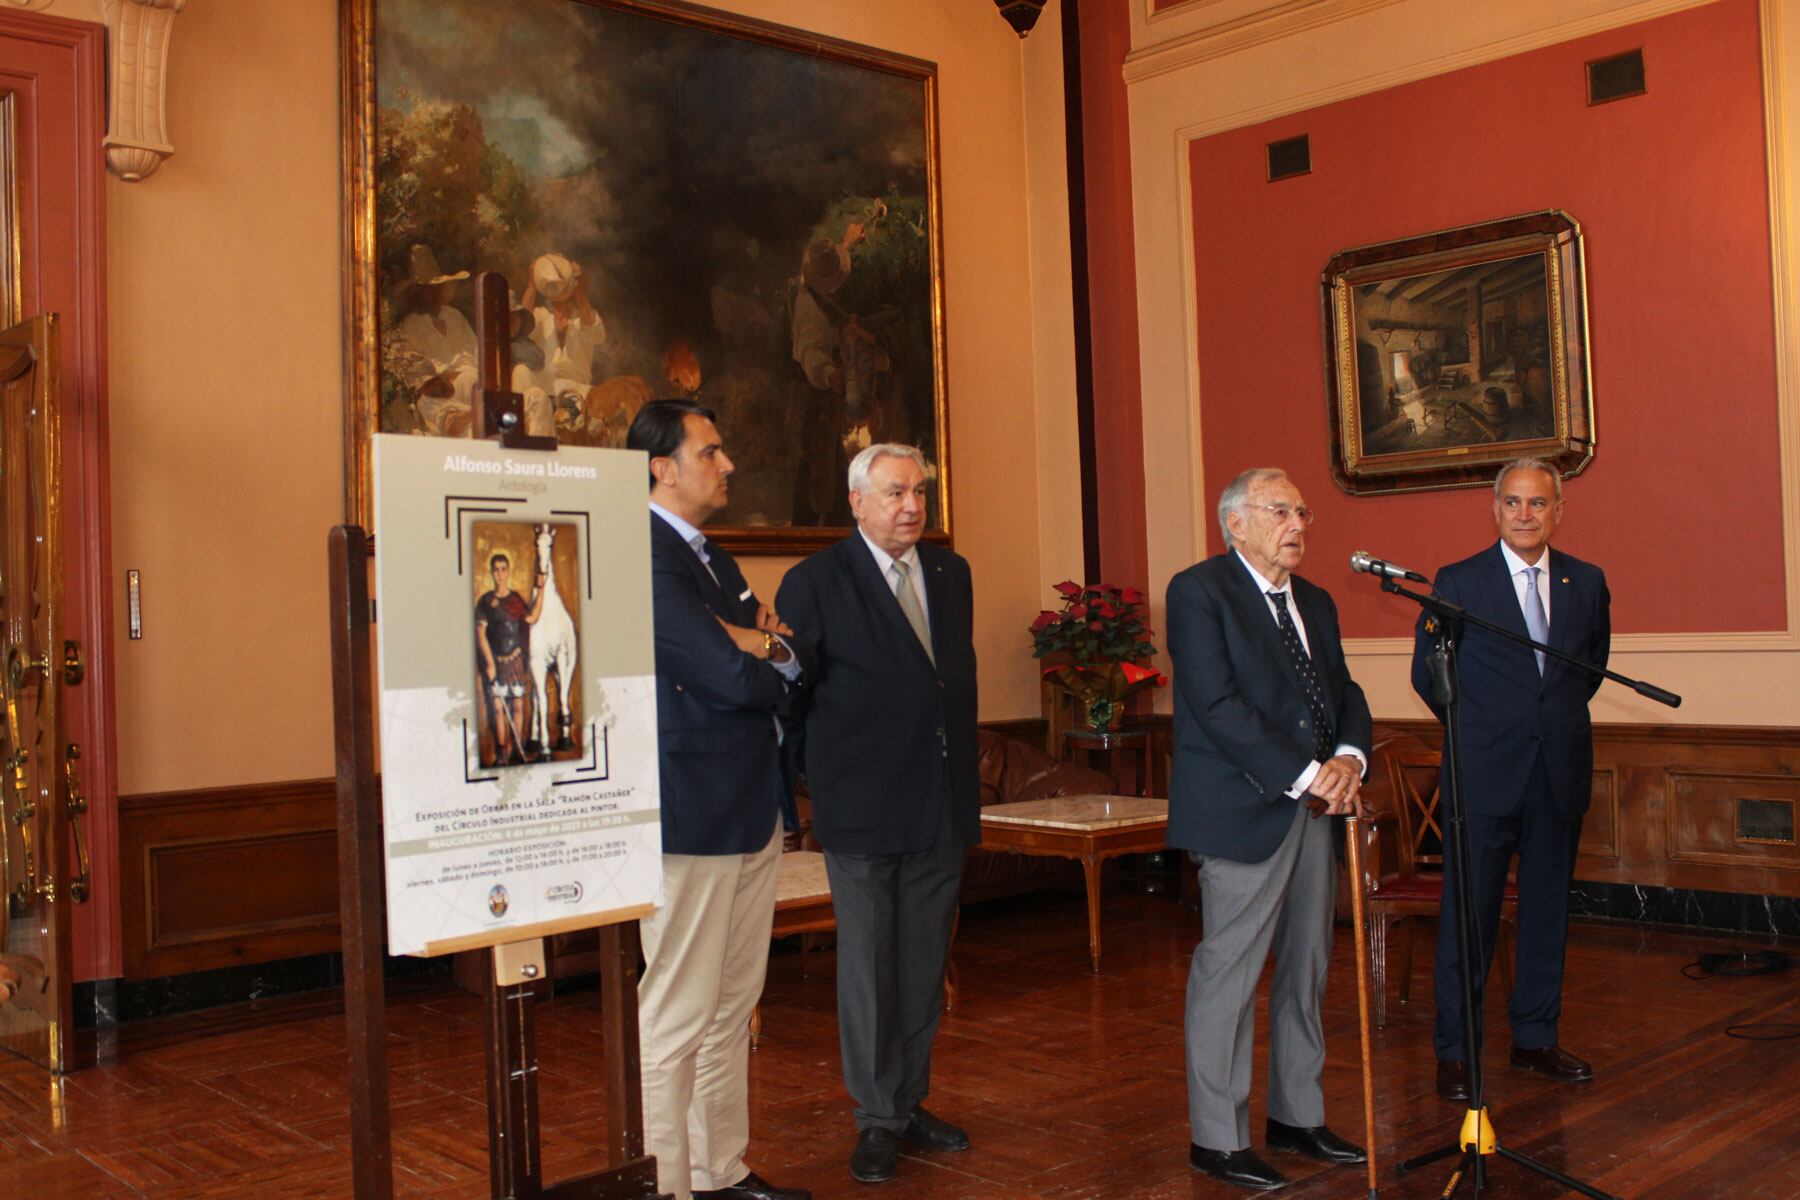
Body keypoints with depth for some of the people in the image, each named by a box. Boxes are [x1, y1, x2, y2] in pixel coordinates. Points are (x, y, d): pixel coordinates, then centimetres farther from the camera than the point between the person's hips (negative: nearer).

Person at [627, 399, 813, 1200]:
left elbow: (798, 663, 15)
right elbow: (738, 679, -22)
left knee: (732, 1009, 17)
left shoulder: (713, 560, 17)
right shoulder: (646, 561, -16)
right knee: (677, 1019, -2)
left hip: (750, 814, 10)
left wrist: (761, 645, -8)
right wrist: (771, 655, 0)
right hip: (693, 821, -10)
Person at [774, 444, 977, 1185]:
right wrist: (812, 784, -6)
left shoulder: (951, 573, 11)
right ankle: (877, 1119, 14)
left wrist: (965, 778, 13)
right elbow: (790, 691, -5)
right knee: (868, 965, 3)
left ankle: (910, 1103, 27)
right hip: (863, 809, -5)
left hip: (943, 806, 5)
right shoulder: (816, 582, -7)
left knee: (925, 964, 13)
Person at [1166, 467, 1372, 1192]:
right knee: (1229, 974, -3)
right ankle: (1217, 1139, 8)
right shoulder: (1198, 591, -8)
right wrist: (1307, 775, -19)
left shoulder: (1315, 603, 17)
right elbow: (1217, 704, -17)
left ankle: (1297, 1117, 28)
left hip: (1316, 810, 8)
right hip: (1244, 811, -8)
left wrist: (1349, 759, -8)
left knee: (1306, 973, 15)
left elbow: (1345, 694, 14)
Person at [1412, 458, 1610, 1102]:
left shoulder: (1587, 582, 7)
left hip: (1561, 773, 4)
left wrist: (1558, 716, 13)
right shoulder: (1457, 583, -3)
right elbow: (1428, 672, 3)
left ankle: (1535, 1038, 26)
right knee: (1470, 913, -1)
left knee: (1548, 908, 12)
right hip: (1485, 776, -4)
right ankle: (1454, 1052, 8)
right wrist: (1477, 729, 7)